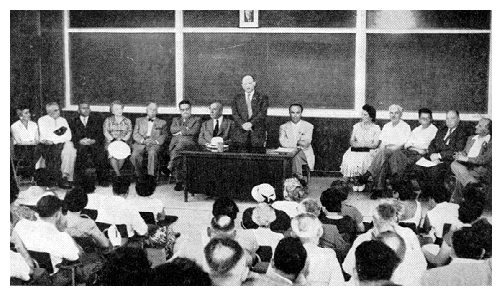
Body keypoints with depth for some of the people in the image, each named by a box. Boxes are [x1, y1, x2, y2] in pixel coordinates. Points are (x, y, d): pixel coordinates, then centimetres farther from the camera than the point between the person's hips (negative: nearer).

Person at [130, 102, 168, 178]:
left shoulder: (162, 122, 23)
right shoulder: (139, 120, 24)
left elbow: (164, 135, 12)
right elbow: (135, 134, 12)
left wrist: (156, 141, -9)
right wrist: (143, 140, -8)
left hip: (154, 144, -1)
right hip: (140, 143, 1)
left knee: (152, 153, -38)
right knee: (135, 155, -32)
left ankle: (151, 175, -37)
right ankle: (139, 175, -20)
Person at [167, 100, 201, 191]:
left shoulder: (196, 120, 22)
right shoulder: (176, 120, 32)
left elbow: (194, 131, 2)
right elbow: (172, 130, 10)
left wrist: (180, 131, 2)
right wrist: (186, 128, 0)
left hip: (188, 143, -3)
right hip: (175, 144, 3)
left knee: (181, 143, -40)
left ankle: (170, 166, -45)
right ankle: (179, 181, -28)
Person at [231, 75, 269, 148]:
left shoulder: (262, 98, 9)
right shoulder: (237, 99, 15)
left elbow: (262, 113, -3)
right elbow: (235, 114, 3)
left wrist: (251, 123, -18)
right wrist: (243, 124, -15)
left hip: (257, 132, -1)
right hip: (241, 133, 1)